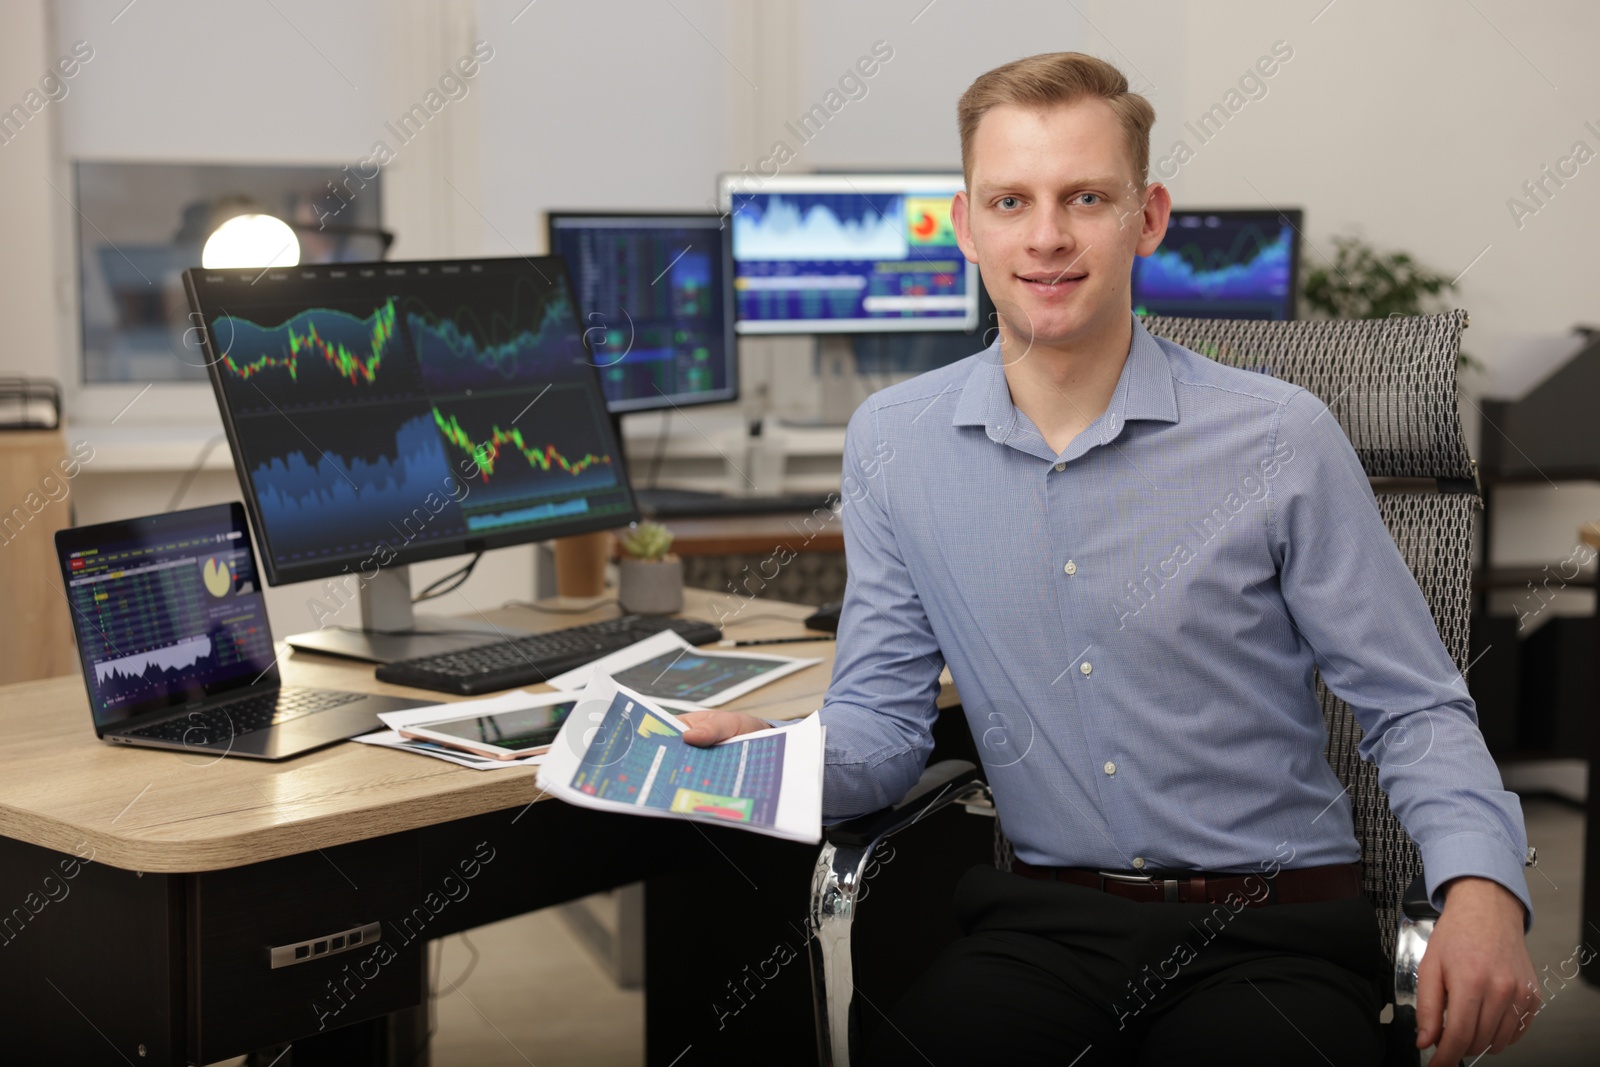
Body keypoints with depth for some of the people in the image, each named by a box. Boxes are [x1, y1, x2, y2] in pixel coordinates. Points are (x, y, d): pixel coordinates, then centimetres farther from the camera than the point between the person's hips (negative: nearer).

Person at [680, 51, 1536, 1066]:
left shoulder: (1282, 438, -4)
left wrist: (1481, 885, -18)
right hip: (1044, 923, 1)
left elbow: (1414, 707, 1)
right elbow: (884, 717, 7)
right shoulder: (891, 441, 4)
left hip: (1272, 934, -1)